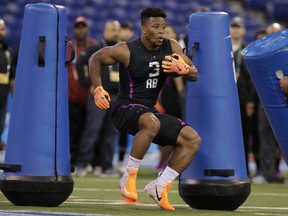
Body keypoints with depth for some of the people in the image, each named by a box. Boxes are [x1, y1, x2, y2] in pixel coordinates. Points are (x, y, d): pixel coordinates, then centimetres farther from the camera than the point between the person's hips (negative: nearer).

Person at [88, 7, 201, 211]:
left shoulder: (171, 47, 0)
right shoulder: (127, 51, -14)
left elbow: (194, 74, 5)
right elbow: (96, 58, 0)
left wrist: (182, 68, -18)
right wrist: (98, 89, -10)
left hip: (150, 111, 7)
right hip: (126, 109, -7)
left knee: (193, 139, -5)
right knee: (152, 123, -41)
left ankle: (159, 186, 0)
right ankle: (129, 176, -25)